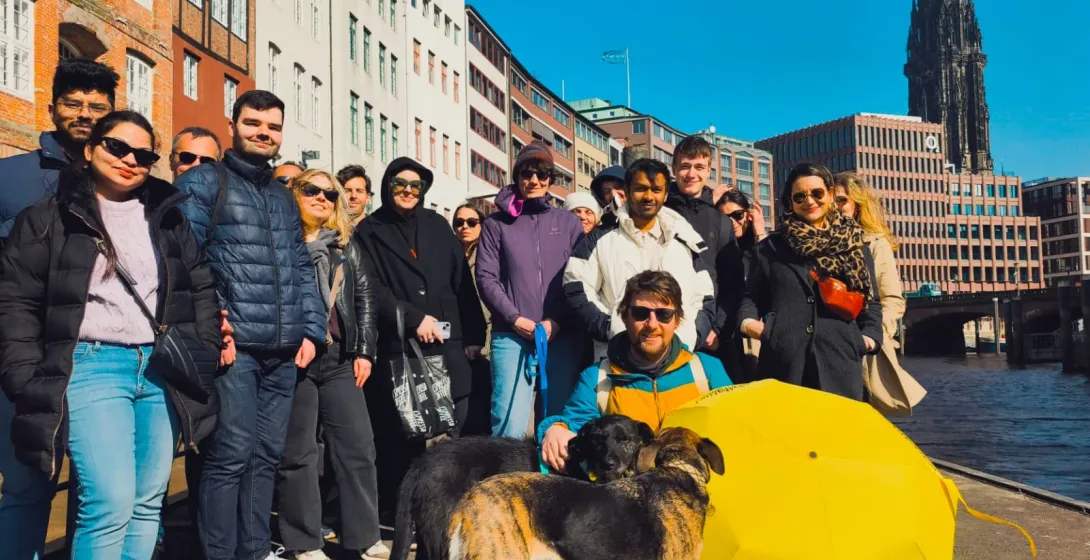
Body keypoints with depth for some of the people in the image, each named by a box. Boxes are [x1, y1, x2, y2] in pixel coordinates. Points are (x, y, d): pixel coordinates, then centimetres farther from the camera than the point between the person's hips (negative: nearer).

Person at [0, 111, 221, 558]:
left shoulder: (167, 217, 14)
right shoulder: (48, 218, 3)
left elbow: (202, 288, 17)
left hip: (161, 370, 4)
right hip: (91, 367, -4)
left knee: (148, 502, 8)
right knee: (110, 503, -14)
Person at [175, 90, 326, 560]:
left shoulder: (284, 196, 21)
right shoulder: (203, 183, 3)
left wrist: (311, 329, 10)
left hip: (284, 351, 6)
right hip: (232, 345, -6)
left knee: (267, 454, 10)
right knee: (232, 454, -7)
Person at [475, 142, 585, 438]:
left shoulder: (569, 222, 14)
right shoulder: (496, 223, 11)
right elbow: (486, 277, 3)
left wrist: (556, 322, -7)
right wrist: (515, 319, -8)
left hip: (562, 335, 1)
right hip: (511, 336, -1)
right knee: (510, 423, -7)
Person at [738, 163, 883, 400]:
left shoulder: (855, 247, 17)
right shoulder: (769, 249, 14)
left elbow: (870, 302, 18)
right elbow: (752, 297, 15)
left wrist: (870, 337, 3)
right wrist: (748, 322, -5)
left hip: (839, 359, 1)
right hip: (783, 358, -1)